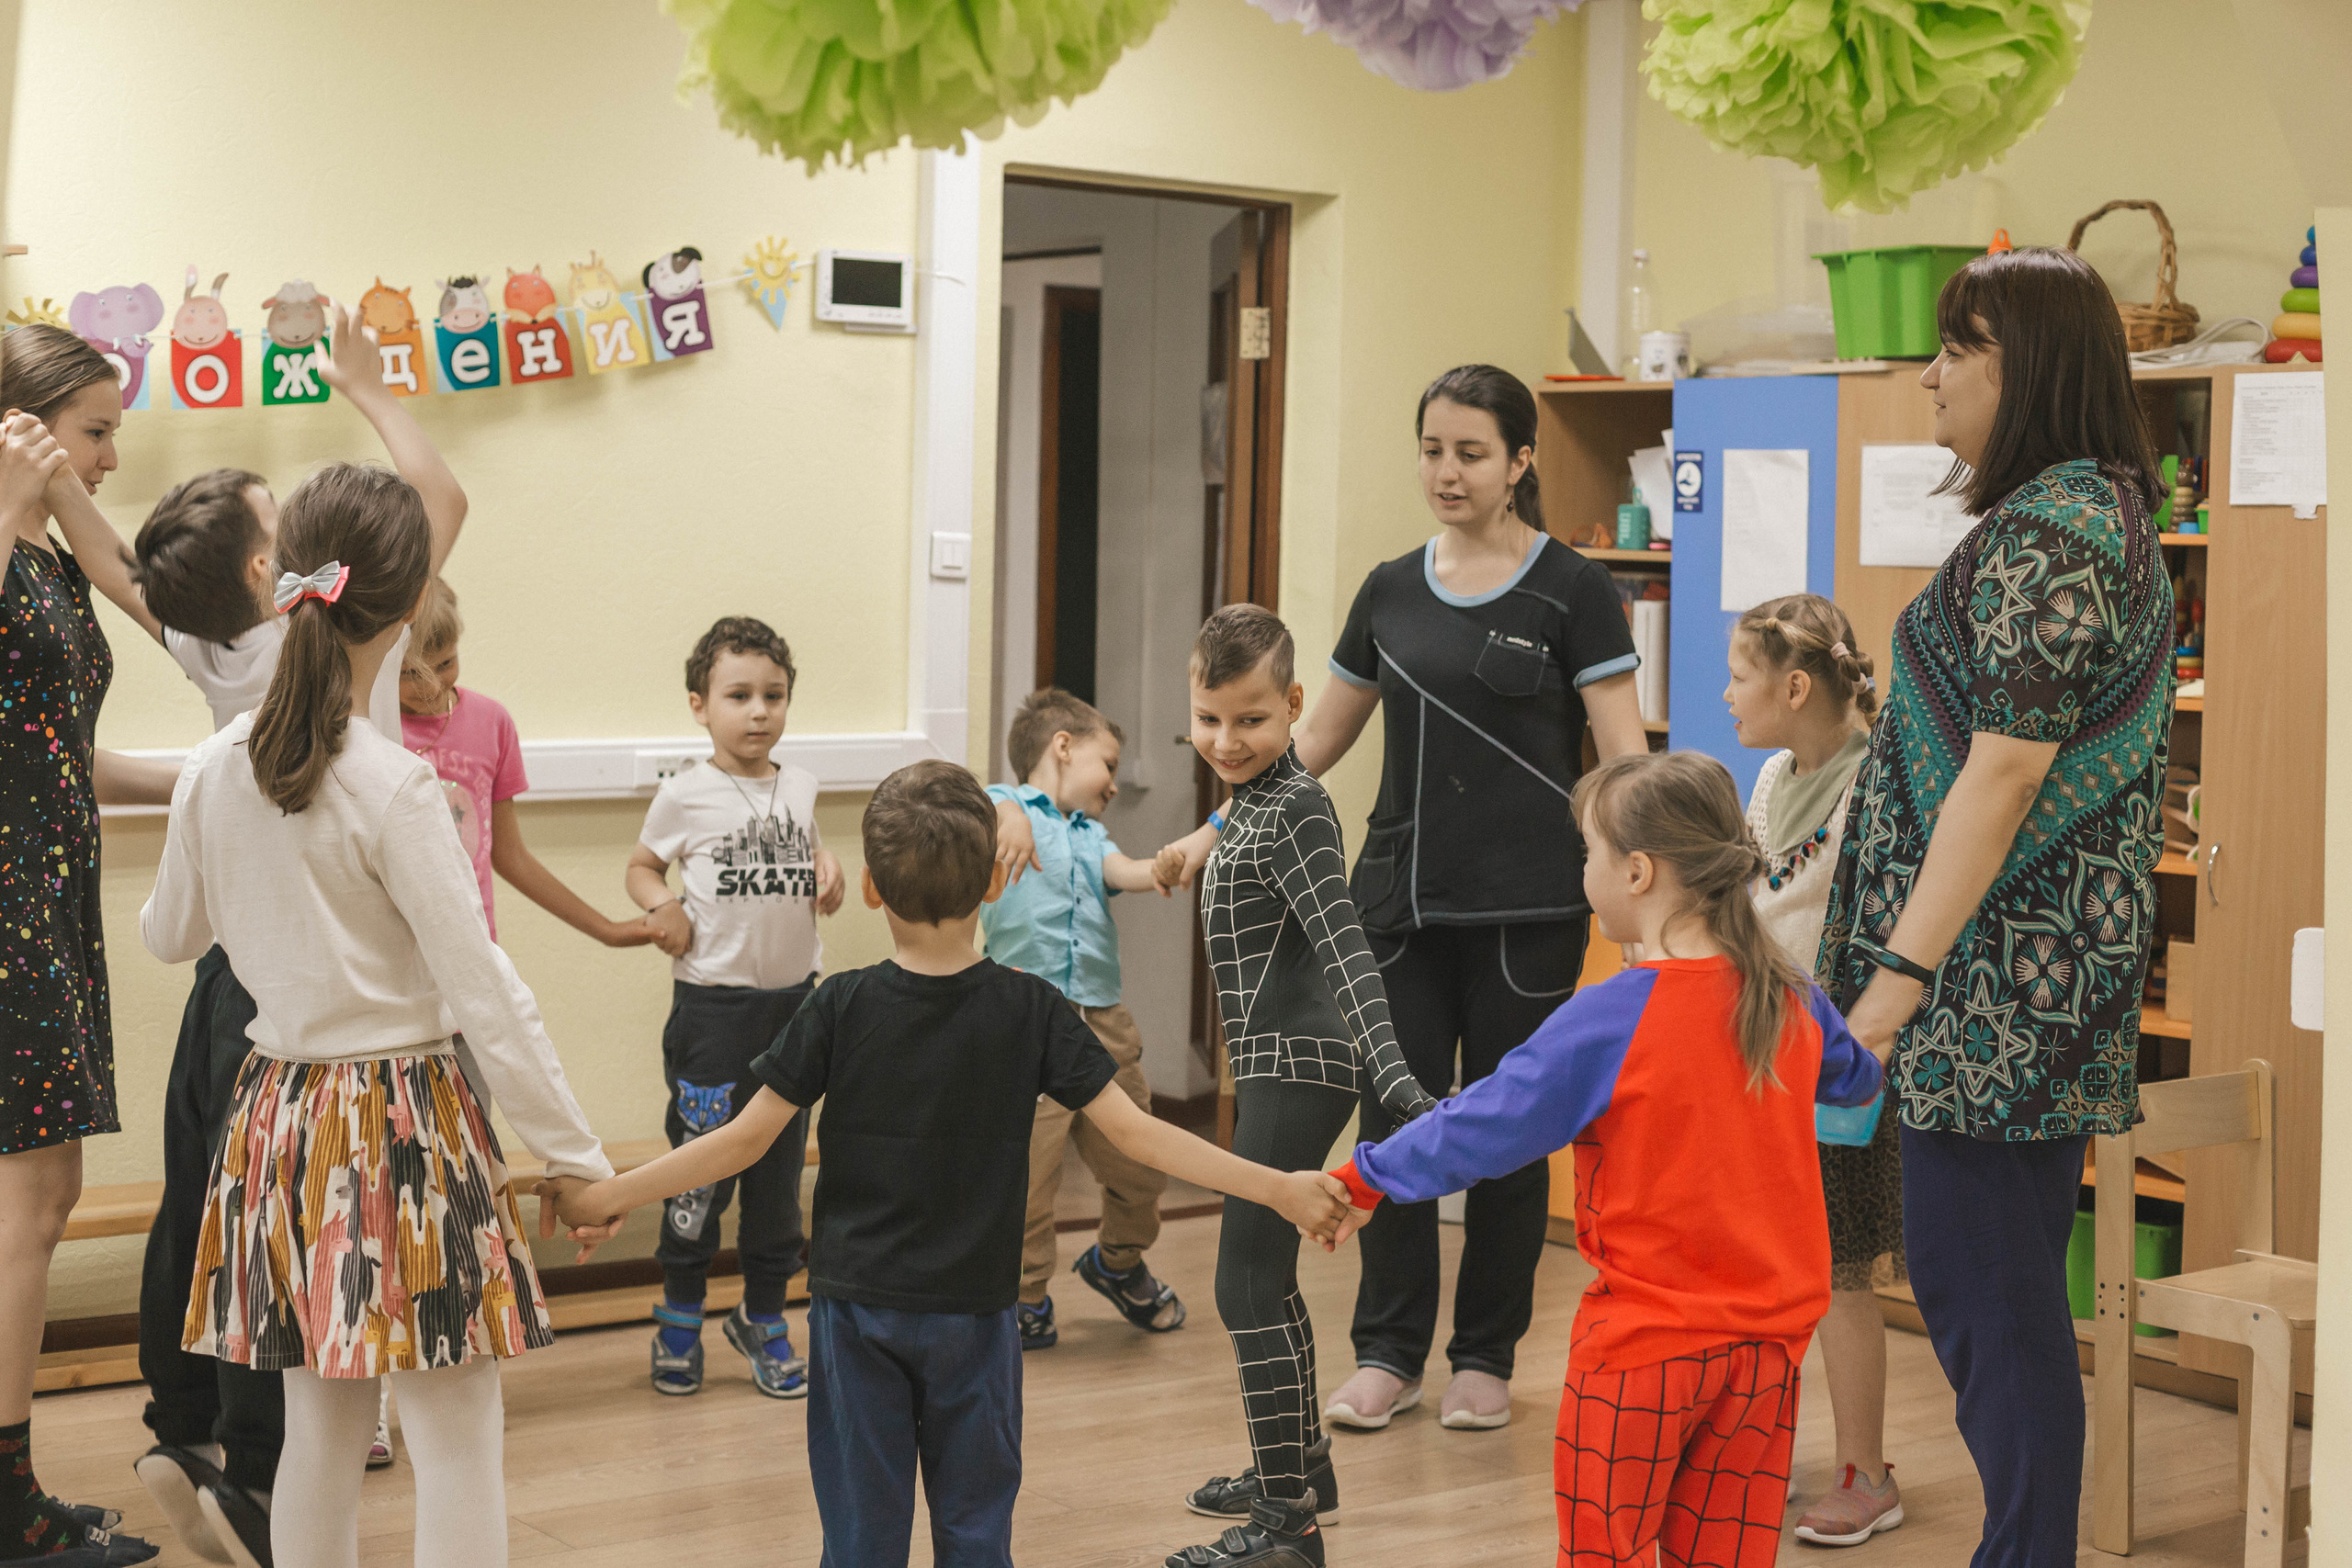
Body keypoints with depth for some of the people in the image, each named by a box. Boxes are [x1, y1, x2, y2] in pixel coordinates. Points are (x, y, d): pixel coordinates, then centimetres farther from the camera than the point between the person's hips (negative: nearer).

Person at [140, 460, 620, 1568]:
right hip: (404, 1117, -6)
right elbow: (480, 990, -16)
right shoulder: (393, 785, -16)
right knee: (456, 1437, 0)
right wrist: (576, 1156, -10)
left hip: (277, 1113, 7)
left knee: (320, 1428, 16)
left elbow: (170, 937, 18)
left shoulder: (214, 772, 2)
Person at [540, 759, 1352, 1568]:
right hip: (973, 1316, 0)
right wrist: (1279, 1189, -3)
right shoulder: (1031, 1009, -8)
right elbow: (1135, 1132, -9)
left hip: (857, 1309, 0)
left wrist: (605, 1195, 1)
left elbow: (744, 1141, -8)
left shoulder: (841, 1008, -9)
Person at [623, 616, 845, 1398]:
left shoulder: (801, 786, 5)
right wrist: (662, 907, -14)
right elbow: (642, 866, 6)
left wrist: (827, 871, -1)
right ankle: (680, 1316, 20)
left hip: (795, 996, 4)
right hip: (714, 1002, -4)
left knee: (781, 1167, 11)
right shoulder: (685, 796, -7)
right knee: (702, 1165, 2)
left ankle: (763, 1318, 25)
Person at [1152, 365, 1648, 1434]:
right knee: (1394, 1123, 2)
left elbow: (1624, 759, -7)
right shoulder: (1391, 592, 9)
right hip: (1402, 902, 3)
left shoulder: (1571, 592, -3)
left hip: (1524, 912, -3)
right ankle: (1387, 1354, 15)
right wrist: (1218, 829, 10)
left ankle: (1485, 1358, 20)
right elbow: (1315, 742, 16)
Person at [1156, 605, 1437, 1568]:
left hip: (1299, 1070, -10)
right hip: (1278, 1066, 10)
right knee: (1264, 1277, 20)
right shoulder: (1251, 800, 10)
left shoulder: (1294, 811, -18)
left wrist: (1391, 1071, -36)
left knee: (1248, 1283, -8)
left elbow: (1343, 946, -28)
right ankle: (1297, 1469, 34)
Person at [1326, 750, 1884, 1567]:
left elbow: (1483, 1125, -10)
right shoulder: (1792, 999, 0)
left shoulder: (1609, 1019, -18)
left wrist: (1362, 1178, 4)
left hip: (1642, 1342, -5)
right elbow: (1856, 1079, 22)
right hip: (1766, 1336, 5)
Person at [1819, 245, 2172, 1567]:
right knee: (2007, 1285, 15)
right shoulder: (2104, 512, 17)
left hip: (2002, 973, -10)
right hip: (2049, 978, 10)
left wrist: (1903, 969, -20)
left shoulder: (2043, 534, -16)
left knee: (1985, 1289, -4)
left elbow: (2004, 771, -22)